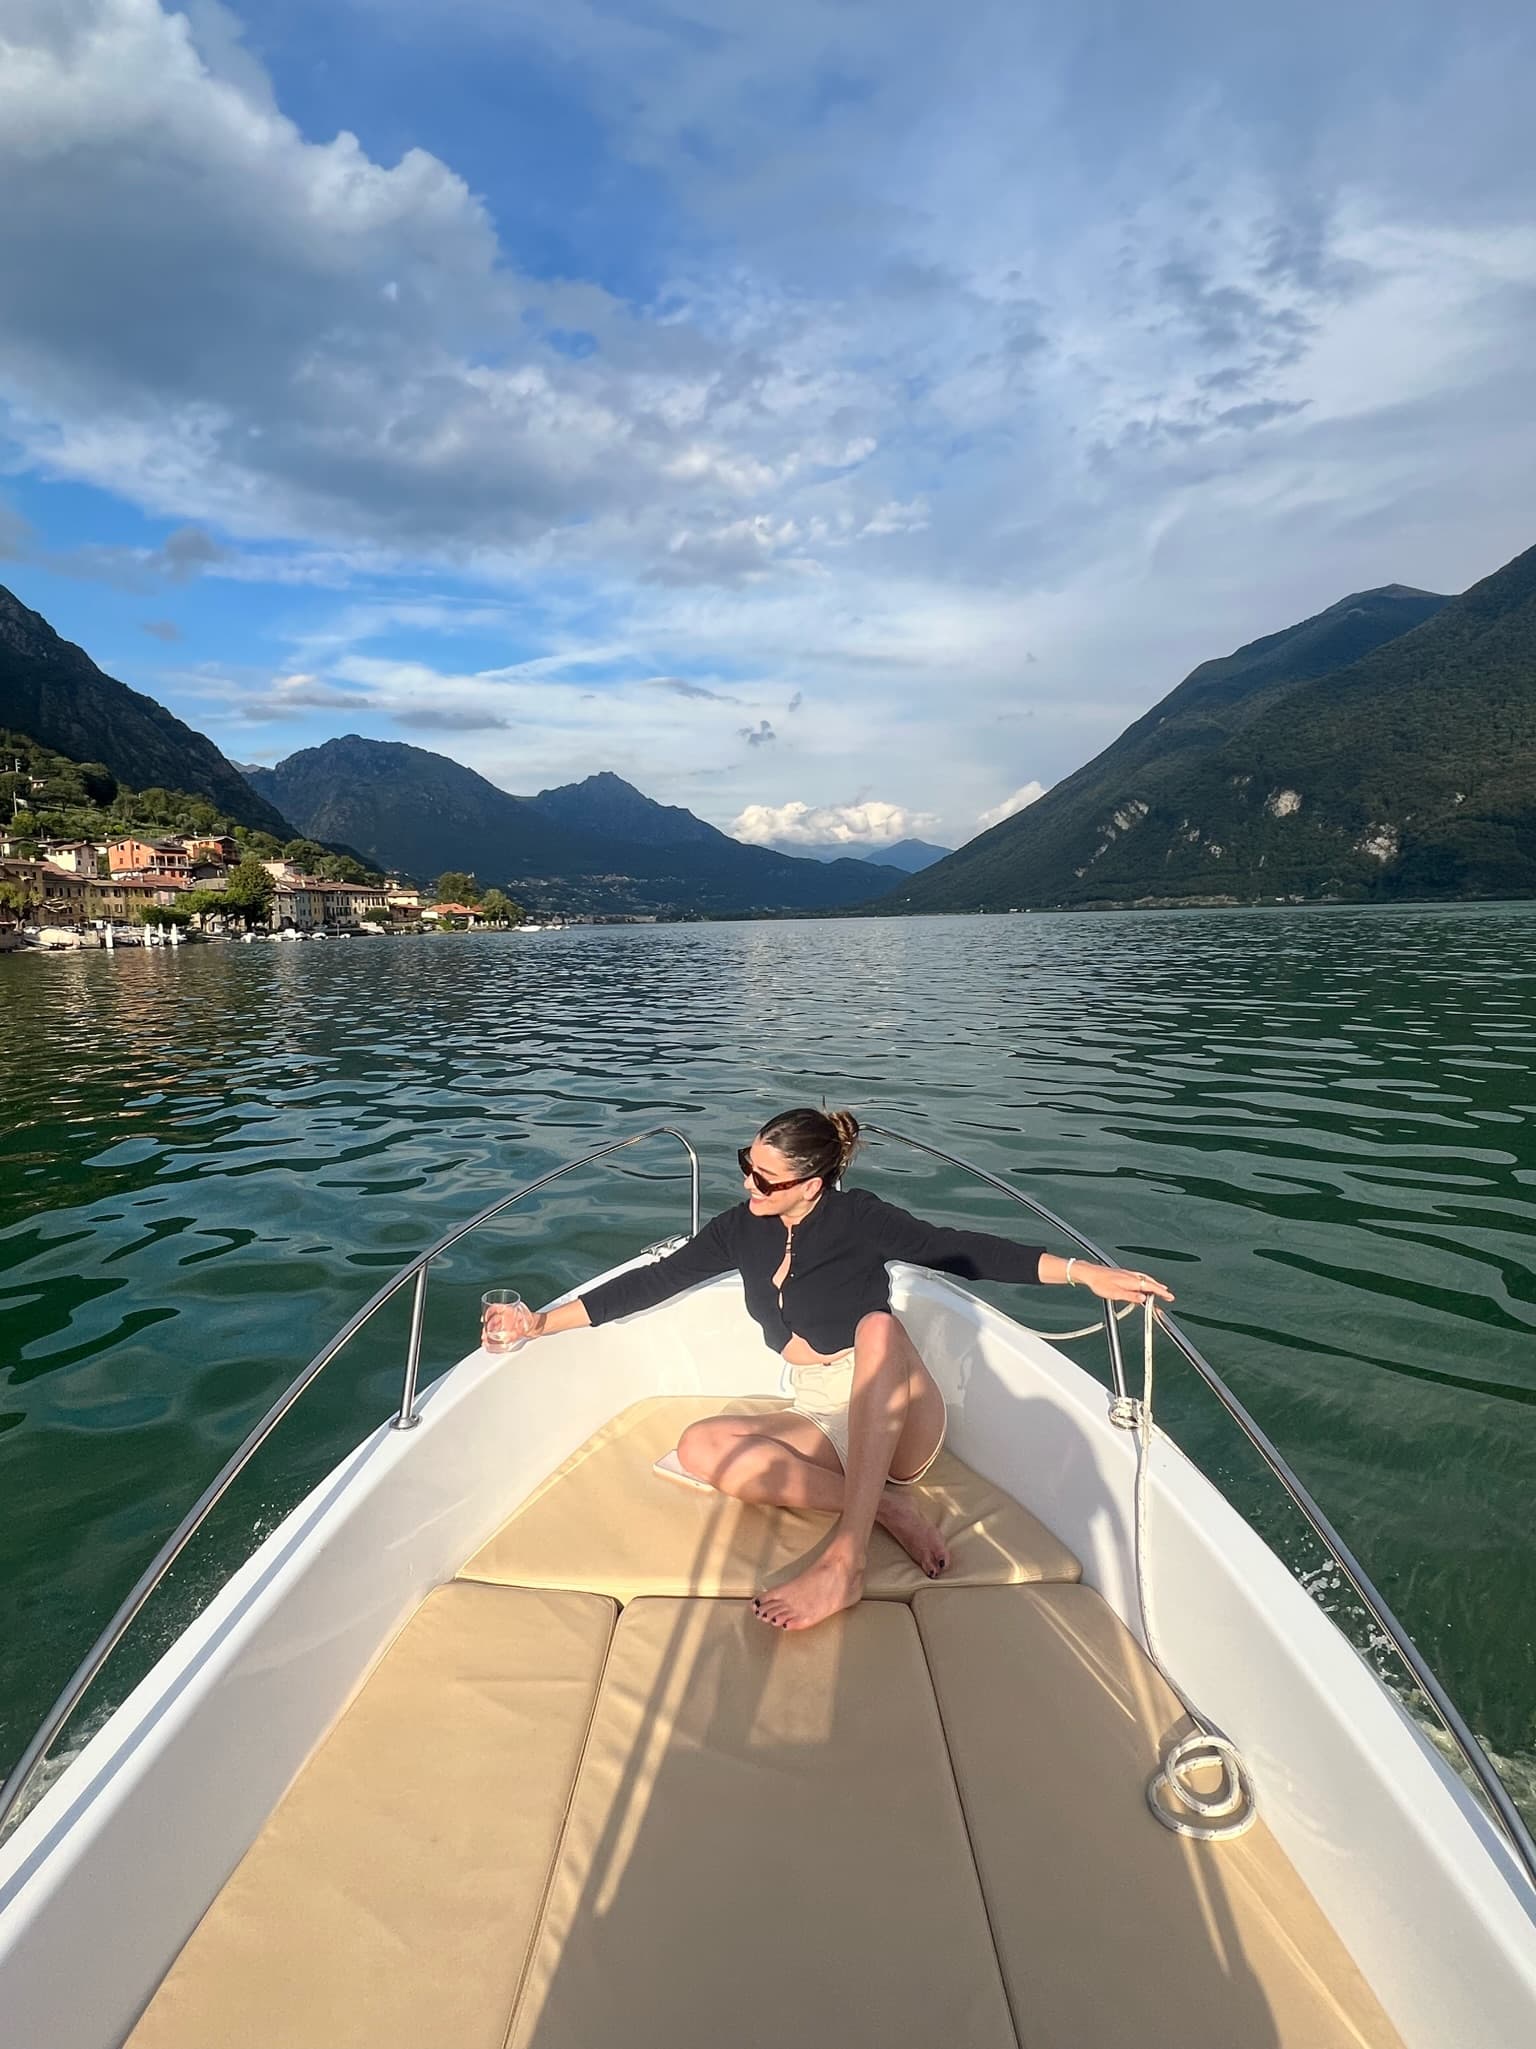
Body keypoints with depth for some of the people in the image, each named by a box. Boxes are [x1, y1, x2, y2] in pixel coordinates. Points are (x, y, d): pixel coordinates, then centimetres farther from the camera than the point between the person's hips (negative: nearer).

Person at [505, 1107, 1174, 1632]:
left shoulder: (859, 1218, -7)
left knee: (876, 1325, -36)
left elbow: (964, 1251, -10)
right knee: (700, 1444, -22)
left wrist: (1083, 1271, -19)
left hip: (902, 1425, -4)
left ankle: (845, 1557, -43)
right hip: (824, 1427, 4)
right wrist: (544, 1321, 4)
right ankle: (884, 1508, -25)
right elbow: (653, 1281, 8)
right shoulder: (741, 1230, 5)